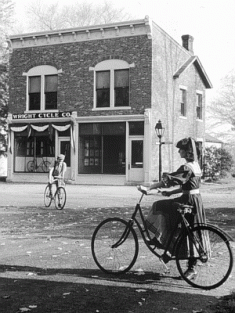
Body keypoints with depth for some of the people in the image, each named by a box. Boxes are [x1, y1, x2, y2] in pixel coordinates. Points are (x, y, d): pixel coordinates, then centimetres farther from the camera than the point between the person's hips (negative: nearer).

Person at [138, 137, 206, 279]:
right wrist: (170, 192, 14)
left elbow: (168, 181, -24)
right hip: (196, 200, 10)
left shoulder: (187, 167, -18)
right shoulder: (196, 165, 12)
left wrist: (148, 188, -23)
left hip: (188, 202, -9)